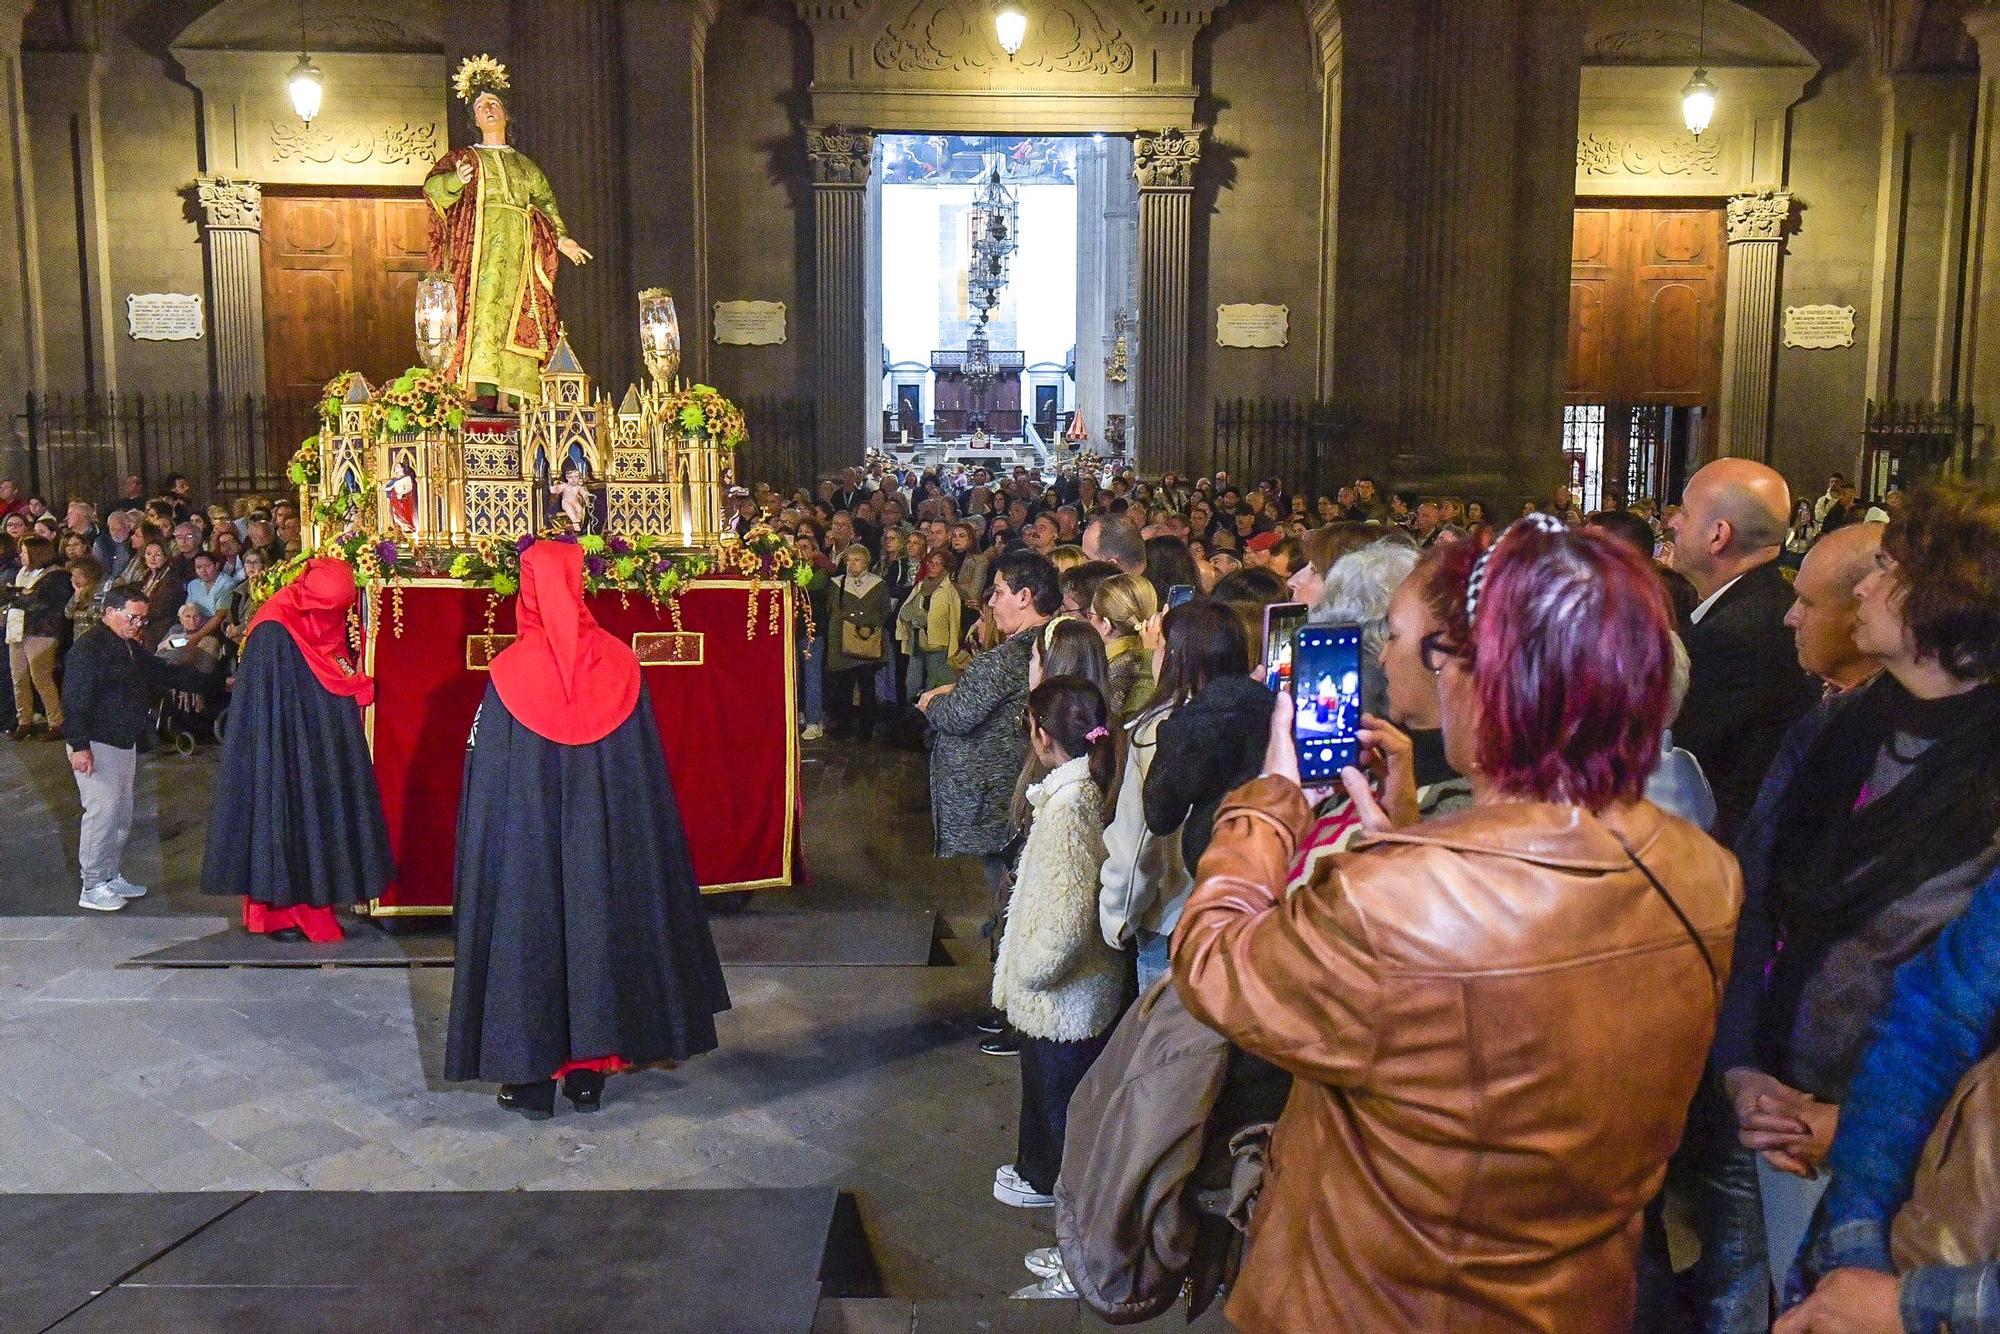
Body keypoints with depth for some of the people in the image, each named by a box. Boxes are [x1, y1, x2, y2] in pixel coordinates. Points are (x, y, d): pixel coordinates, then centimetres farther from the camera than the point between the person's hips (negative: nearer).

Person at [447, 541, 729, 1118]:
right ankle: (588, 1074, 20)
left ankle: (531, 1080, 15)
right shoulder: (618, 664, -4)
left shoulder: (509, 671, -10)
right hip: (604, 838, 2)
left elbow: (486, 779, -6)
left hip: (525, 839, -2)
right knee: (596, 928, 12)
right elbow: (646, 772, 0)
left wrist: (481, 862, 3)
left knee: (527, 932, 8)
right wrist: (625, 832, 12)